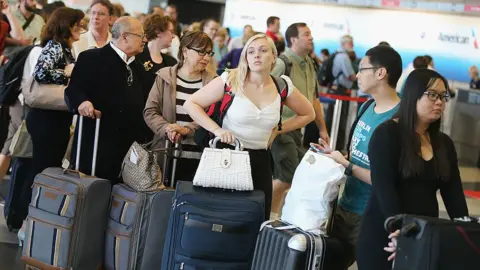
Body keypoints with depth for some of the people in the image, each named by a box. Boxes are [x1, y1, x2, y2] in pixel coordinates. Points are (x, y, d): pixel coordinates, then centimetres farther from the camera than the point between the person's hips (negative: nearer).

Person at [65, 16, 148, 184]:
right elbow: (73, 89, -11)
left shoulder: (137, 66, 18)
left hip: (129, 148, 6)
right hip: (95, 145, -6)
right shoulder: (92, 58, -3)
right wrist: (82, 101, -33)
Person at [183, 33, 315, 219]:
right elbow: (190, 104, -4)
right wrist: (217, 130, -14)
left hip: (260, 160, 3)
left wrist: (277, 130, 5)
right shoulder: (230, 80, -9)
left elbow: (308, 114, 16)